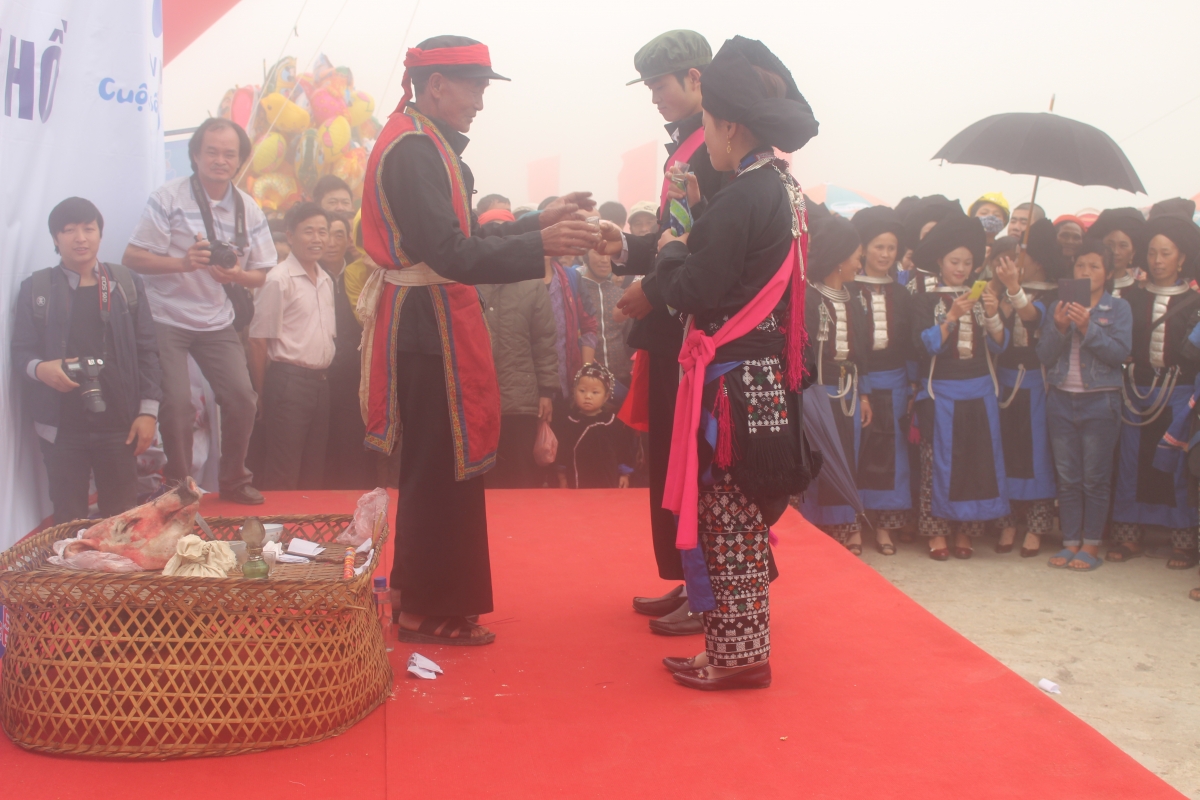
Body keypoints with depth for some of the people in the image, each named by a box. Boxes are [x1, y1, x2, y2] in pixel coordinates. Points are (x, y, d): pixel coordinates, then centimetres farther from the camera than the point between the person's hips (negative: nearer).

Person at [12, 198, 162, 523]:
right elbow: (21, 349, 5)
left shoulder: (126, 284, 7)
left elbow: (146, 349, 6)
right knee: (69, 521, 5)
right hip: (61, 424, 0)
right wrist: (40, 368, -19)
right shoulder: (35, 288, 5)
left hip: (118, 423, 0)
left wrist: (148, 411, -1)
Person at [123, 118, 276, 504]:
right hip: (166, 319, -4)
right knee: (177, 403, -12)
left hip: (217, 322, 4)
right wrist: (184, 262, -27)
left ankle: (234, 480, 17)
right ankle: (179, 485, 10)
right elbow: (132, 258, -11)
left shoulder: (248, 209, 5)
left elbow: (261, 273, 8)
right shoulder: (168, 197, -8)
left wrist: (238, 275, -15)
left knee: (242, 397, -4)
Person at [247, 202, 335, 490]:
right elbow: (259, 339, -9)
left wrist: (324, 376, 12)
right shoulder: (278, 279, -9)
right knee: (283, 476, -2)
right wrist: (262, 394, -9)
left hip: (321, 380, 7)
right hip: (289, 379, -7)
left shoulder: (326, 281, 13)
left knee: (315, 473, 12)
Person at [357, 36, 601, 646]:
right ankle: (426, 613, 9)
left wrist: (538, 221, 12)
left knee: (439, 468, 16)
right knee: (440, 470, -3)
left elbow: (463, 239, 16)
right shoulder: (413, 150, -17)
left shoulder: (425, 145, 16)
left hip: (430, 326, 10)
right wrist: (540, 244, -28)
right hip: (428, 330, -10)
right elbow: (451, 256, -25)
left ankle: (427, 597, 28)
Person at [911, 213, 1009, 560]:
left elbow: (999, 346, 5)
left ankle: (963, 530, 12)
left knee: (977, 460, 3)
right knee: (939, 460, -2)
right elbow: (925, 344, -10)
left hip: (979, 392, 3)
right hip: (941, 392, -3)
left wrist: (992, 315, -12)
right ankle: (937, 531, 6)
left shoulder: (982, 299, 11)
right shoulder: (927, 301, 1)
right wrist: (952, 316, -21)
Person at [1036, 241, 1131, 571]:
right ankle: (1070, 542, 13)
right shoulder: (1057, 307, 7)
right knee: (1067, 478, 6)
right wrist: (1060, 328, -16)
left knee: (1095, 478, 1)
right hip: (1061, 399, 3)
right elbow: (1044, 355, 0)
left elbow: (1120, 353, -11)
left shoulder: (1119, 309, 0)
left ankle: (1091, 545, 9)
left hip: (1100, 401, -3)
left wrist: (1088, 327, -20)